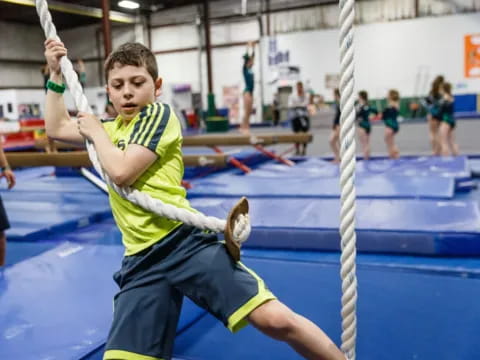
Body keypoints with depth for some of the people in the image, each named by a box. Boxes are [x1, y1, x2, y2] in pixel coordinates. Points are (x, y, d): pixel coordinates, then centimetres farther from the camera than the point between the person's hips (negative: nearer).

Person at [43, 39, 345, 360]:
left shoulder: (159, 114, -1)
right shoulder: (113, 127, 22)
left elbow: (122, 172, -12)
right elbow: (57, 128, 35)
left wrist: (96, 131, 4)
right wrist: (56, 73, 30)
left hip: (183, 240, -7)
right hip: (141, 260, 7)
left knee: (275, 319, -19)